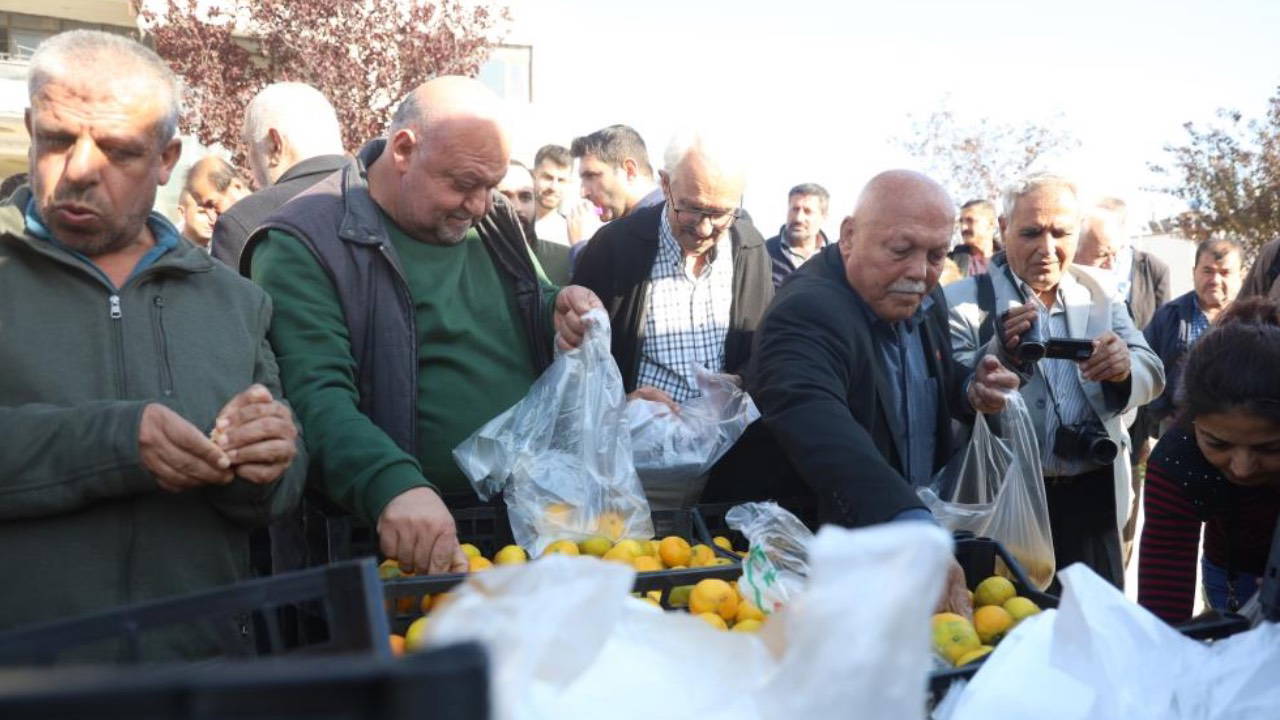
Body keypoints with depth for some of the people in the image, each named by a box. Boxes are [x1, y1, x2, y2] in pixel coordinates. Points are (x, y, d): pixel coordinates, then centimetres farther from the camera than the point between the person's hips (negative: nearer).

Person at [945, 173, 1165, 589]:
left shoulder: (1100, 295, 7)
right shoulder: (964, 301, -6)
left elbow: (1151, 375, 4)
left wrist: (1125, 367, -19)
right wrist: (999, 352, -32)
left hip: (1093, 499, 4)